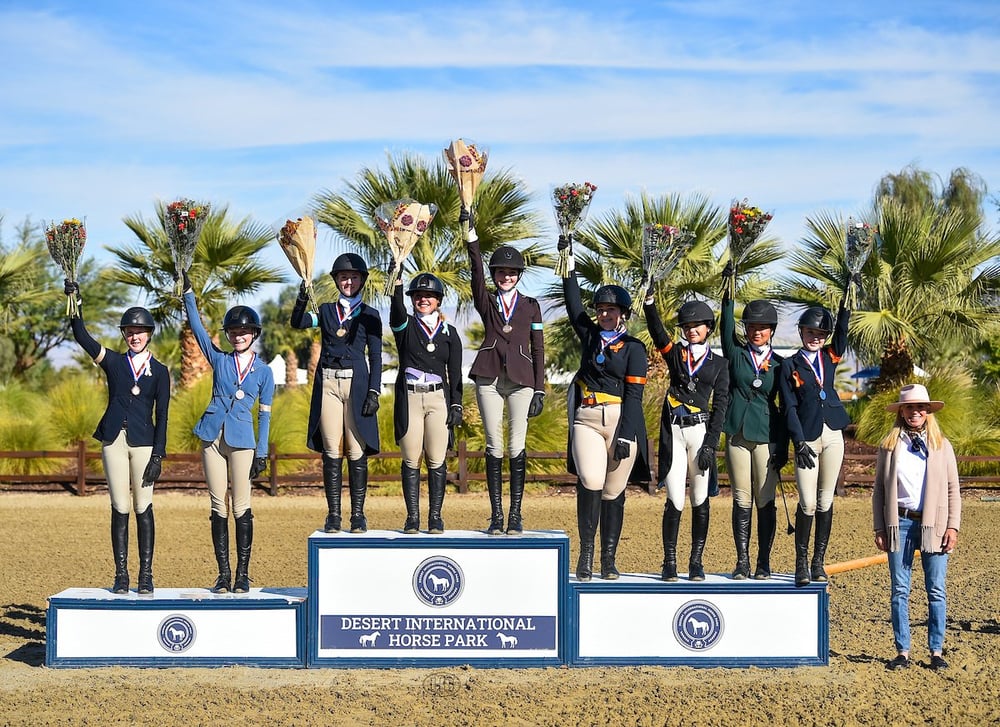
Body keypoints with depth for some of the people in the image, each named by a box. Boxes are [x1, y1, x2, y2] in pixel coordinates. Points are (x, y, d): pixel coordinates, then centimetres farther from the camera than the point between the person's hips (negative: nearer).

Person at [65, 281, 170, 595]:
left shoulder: (159, 371, 8)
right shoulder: (113, 362, 11)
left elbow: (162, 416, 4)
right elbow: (81, 336, -1)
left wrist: (158, 456, -4)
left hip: (143, 442, -1)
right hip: (114, 440, 1)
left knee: (143, 508, -3)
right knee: (120, 508, 1)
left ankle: (146, 575, 1)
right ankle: (121, 575, 4)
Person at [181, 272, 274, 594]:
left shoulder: (263, 372, 8)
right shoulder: (219, 360, 11)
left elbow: (264, 414, 8)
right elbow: (196, 326, 8)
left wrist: (262, 453, 3)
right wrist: (188, 292, 1)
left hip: (241, 441, -2)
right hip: (213, 437, 2)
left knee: (241, 507, -3)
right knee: (218, 507, 3)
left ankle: (242, 574, 2)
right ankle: (223, 574, 7)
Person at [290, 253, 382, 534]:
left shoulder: (369, 315, 8)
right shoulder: (326, 311, 14)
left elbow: (375, 357, 5)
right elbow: (297, 323, -4)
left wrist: (374, 392, -6)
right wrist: (301, 299, -22)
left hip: (356, 384, -2)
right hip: (328, 384, 2)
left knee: (357, 453, -4)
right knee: (331, 453, 0)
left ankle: (358, 515, 1)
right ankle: (333, 515, 3)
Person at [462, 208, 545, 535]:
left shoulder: (531, 306, 14)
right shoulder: (487, 302, 14)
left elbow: (538, 350, 10)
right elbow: (476, 268, 0)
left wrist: (540, 390, 2)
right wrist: (470, 230, -12)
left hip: (521, 379, 0)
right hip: (489, 378, 1)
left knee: (517, 447, -3)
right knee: (494, 446, 0)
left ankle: (515, 515, -1)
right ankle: (496, 515, 2)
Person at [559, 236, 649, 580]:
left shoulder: (633, 348, 0)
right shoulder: (590, 335, 13)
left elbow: (634, 394, -5)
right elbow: (573, 302, 18)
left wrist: (625, 436, -13)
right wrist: (568, 259, 16)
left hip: (621, 421, -2)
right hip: (587, 419, 2)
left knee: (613, 491, 2)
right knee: (591, 482, -17)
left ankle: (609, 559, 10)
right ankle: (586, 552, -11)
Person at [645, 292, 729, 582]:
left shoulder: (718, 364, 10)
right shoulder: (675, 353, 12)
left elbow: (721, 405, 3)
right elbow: (656, 330, -6)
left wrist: (710, 443, -7)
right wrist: (649, 300, -23)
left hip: (701, 430, 0)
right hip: (673, 431, 0)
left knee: (700, 500, 1)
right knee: (675, 501, -3)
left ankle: (696, 563, 8)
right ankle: (669, 563, 3)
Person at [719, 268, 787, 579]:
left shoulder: (779, 364, 7)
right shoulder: (736, 354, 9)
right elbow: (726, 326, -8)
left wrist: (783, 447, -2)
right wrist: (729, 291, -20)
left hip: (767, 436, -1)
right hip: (738, 434, 1)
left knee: (765, 501, -1)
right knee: (742, 500, 2)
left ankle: (764, 563, 5)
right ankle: (742, 562, 5)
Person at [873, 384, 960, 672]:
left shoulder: (942, 446, 9)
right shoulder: (889, 446, 8)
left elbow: (953, 489, 8)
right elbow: (879, 490, 8)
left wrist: (953, 526, -2)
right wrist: (879, 529, 2)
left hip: (934, 524, 0)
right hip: (900, 523, 0)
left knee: (936, 591, 1)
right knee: (900, 591, 1)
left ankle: (936, 651, 8)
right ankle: (902, 651, 7)